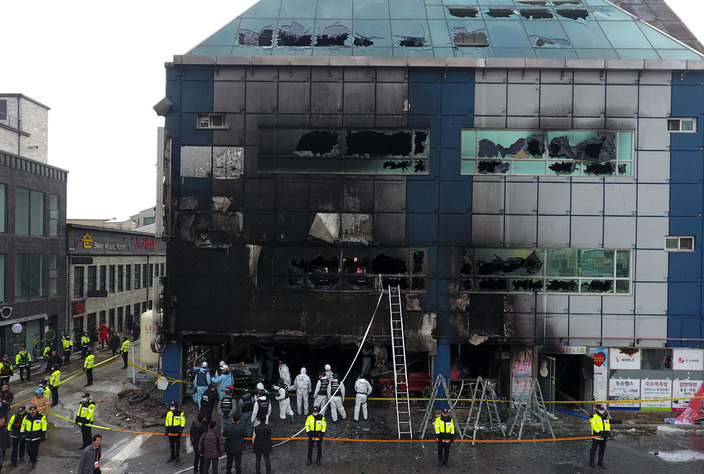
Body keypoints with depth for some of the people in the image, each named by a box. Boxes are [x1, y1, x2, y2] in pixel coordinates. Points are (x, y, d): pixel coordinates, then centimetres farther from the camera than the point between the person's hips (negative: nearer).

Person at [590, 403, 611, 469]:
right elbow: (593, 425, -15)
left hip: (604, 436, 6)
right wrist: (599, 432, -24)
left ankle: (601, 462, 23)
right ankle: (591, 462, 12)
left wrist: (608, 431, -8)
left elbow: (608, 424, 10)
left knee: (603, 449, 11)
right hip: (596, 435, -6)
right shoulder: (594, 416, -8)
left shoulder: (606, 416, 11)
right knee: (594, 448, 2)